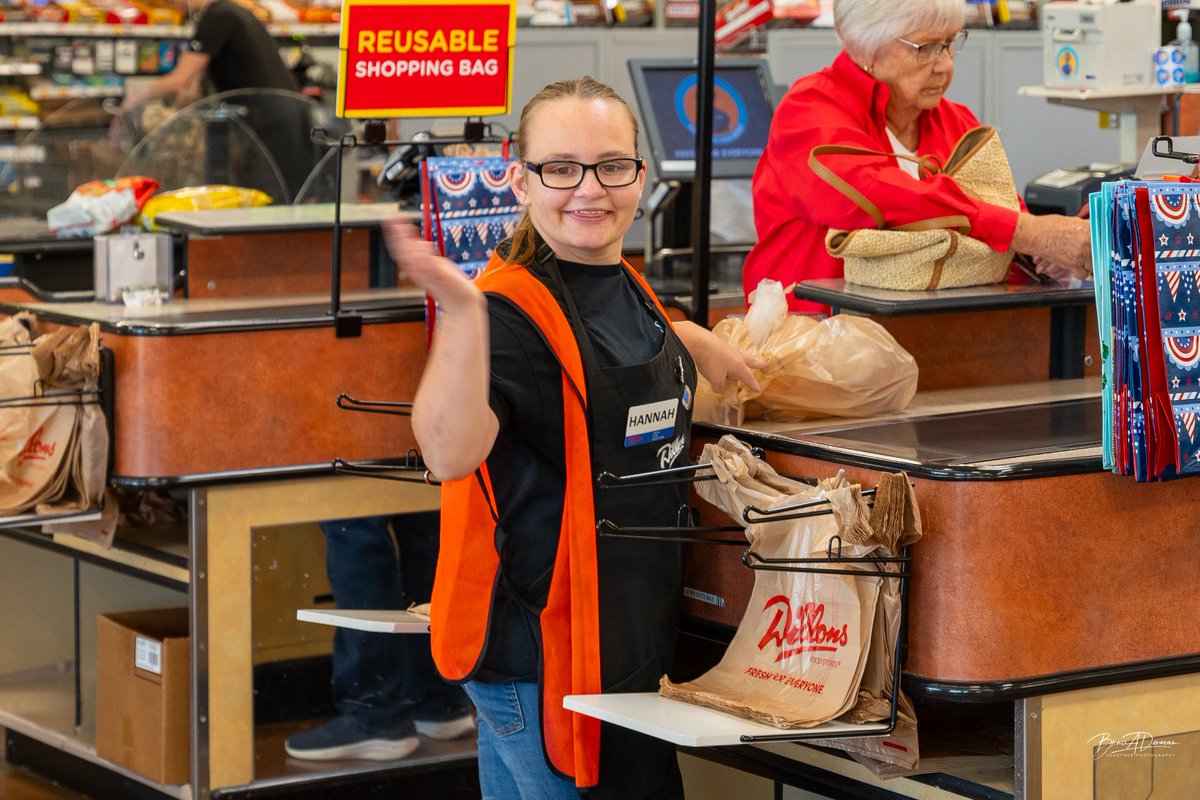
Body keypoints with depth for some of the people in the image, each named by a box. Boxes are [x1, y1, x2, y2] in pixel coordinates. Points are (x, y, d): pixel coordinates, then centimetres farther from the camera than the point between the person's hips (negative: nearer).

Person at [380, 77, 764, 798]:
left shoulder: (630, 290, 9)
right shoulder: (511, 309, -18)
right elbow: (452, 453, -37)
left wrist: (696, 343, 24)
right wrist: (462, 311, -47)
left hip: (631, 634, 9)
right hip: (541, 649, -9)